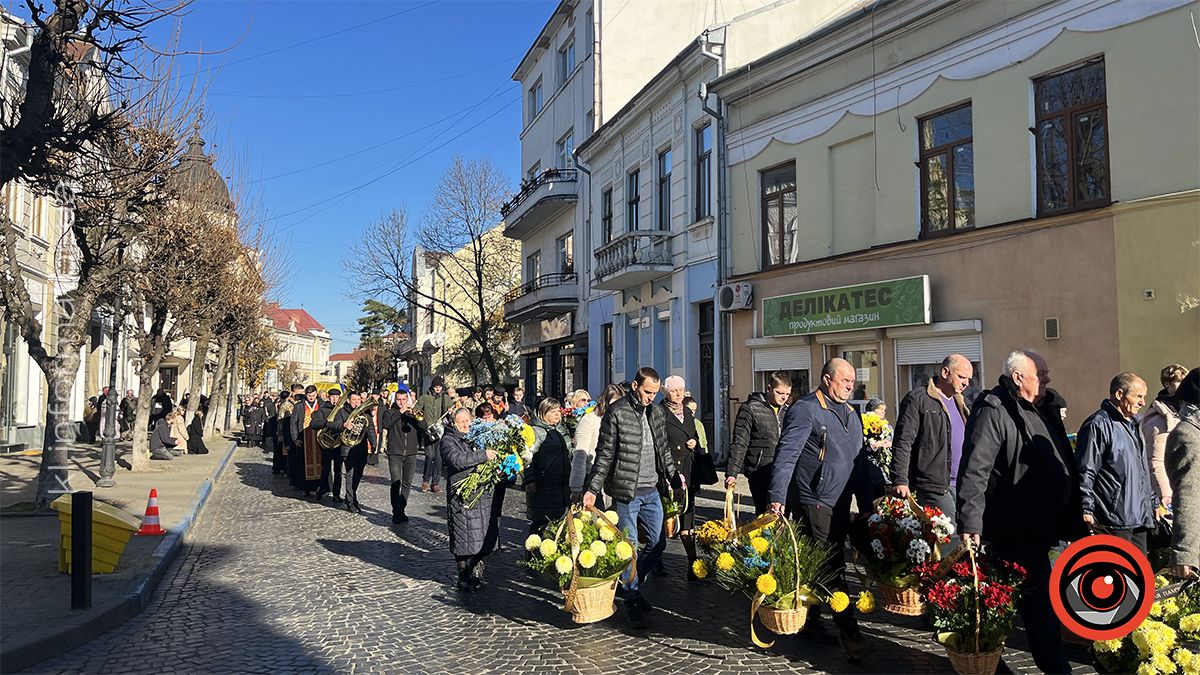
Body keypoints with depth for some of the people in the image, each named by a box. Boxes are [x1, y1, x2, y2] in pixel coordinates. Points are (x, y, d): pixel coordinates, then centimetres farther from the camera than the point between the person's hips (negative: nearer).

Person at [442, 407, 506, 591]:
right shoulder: (448, 441, -1)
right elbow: (457, 459, -20)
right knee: (465, 537, -2)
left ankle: (477, 574, 21)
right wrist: (483, 455, -20)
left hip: (484, 495, 6)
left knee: (482, 537, 8)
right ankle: (464, 578, 10)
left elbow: (492, 459, 27)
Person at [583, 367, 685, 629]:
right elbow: (604, 454, -9)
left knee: (658, 543, 10)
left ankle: (633, 585, 29)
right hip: (626, 492, -6)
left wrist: (673, 476, 17)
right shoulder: (616, 412, -9)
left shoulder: (657, 412, 10)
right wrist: (593, 489, -12)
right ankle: (632, 600, 12)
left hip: (652, 491, 6)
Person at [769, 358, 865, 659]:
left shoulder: (851, 413, 15)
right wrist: (778, 497, -25)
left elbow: (860, 457, 23)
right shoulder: (805, 409, -12)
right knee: (832, 567, -6)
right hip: (813, 501, -8)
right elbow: (786, 455, -18)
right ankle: (849, 632, 1)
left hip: (840, 503, 8)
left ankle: (810, 622, 26)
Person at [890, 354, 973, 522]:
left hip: (959, 486, 8)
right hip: (932, 487, -8)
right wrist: (900, 481, -19)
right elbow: (902, 443, -12)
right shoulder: (917, 399, -7)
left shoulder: (959, 402, 20)